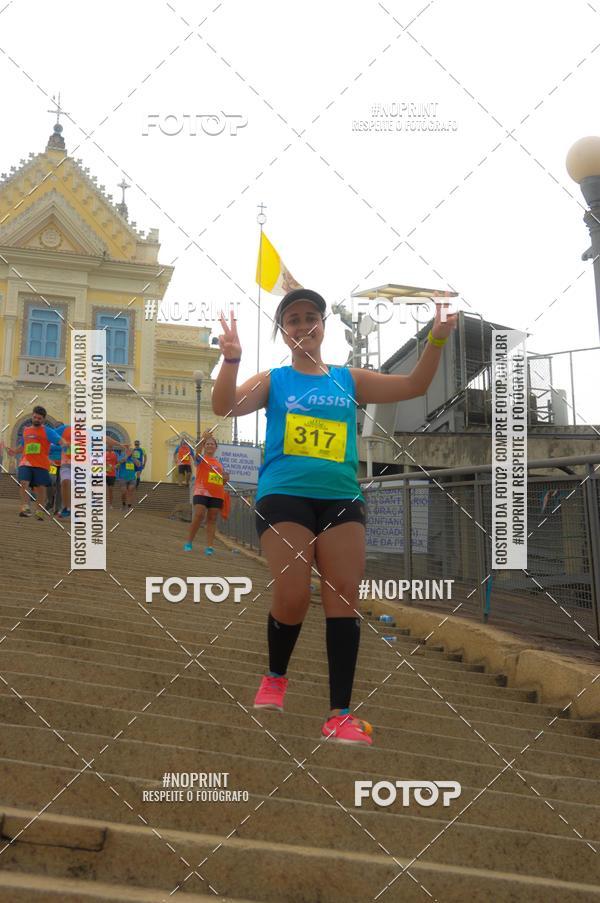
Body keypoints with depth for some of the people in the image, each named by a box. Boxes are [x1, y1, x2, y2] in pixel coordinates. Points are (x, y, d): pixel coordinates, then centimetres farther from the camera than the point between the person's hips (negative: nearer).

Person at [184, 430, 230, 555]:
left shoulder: (219, 463, 17)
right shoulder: (201, 459, 4)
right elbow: (198, 451, -21)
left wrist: (225, 479, -1)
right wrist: (203, 439, -40)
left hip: (217, 495, 4)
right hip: (201, 492, -4)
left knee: (212, 519, 1)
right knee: (199, 516, -15)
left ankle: (209, 546, 0)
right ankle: (189, 543, -1)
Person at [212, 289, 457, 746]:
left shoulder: (349, 379, 15)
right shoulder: (273, 381, 9)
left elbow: (413, 386, 11)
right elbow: (225, 407, -7)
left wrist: (436, 340, -4)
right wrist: (231, 359, -24)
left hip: (340, 498, 3)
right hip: (284, 496, -2)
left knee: (344, 598, -5)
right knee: (293, 597, -12)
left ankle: (341, 714, -2)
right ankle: (275, 678, 19)